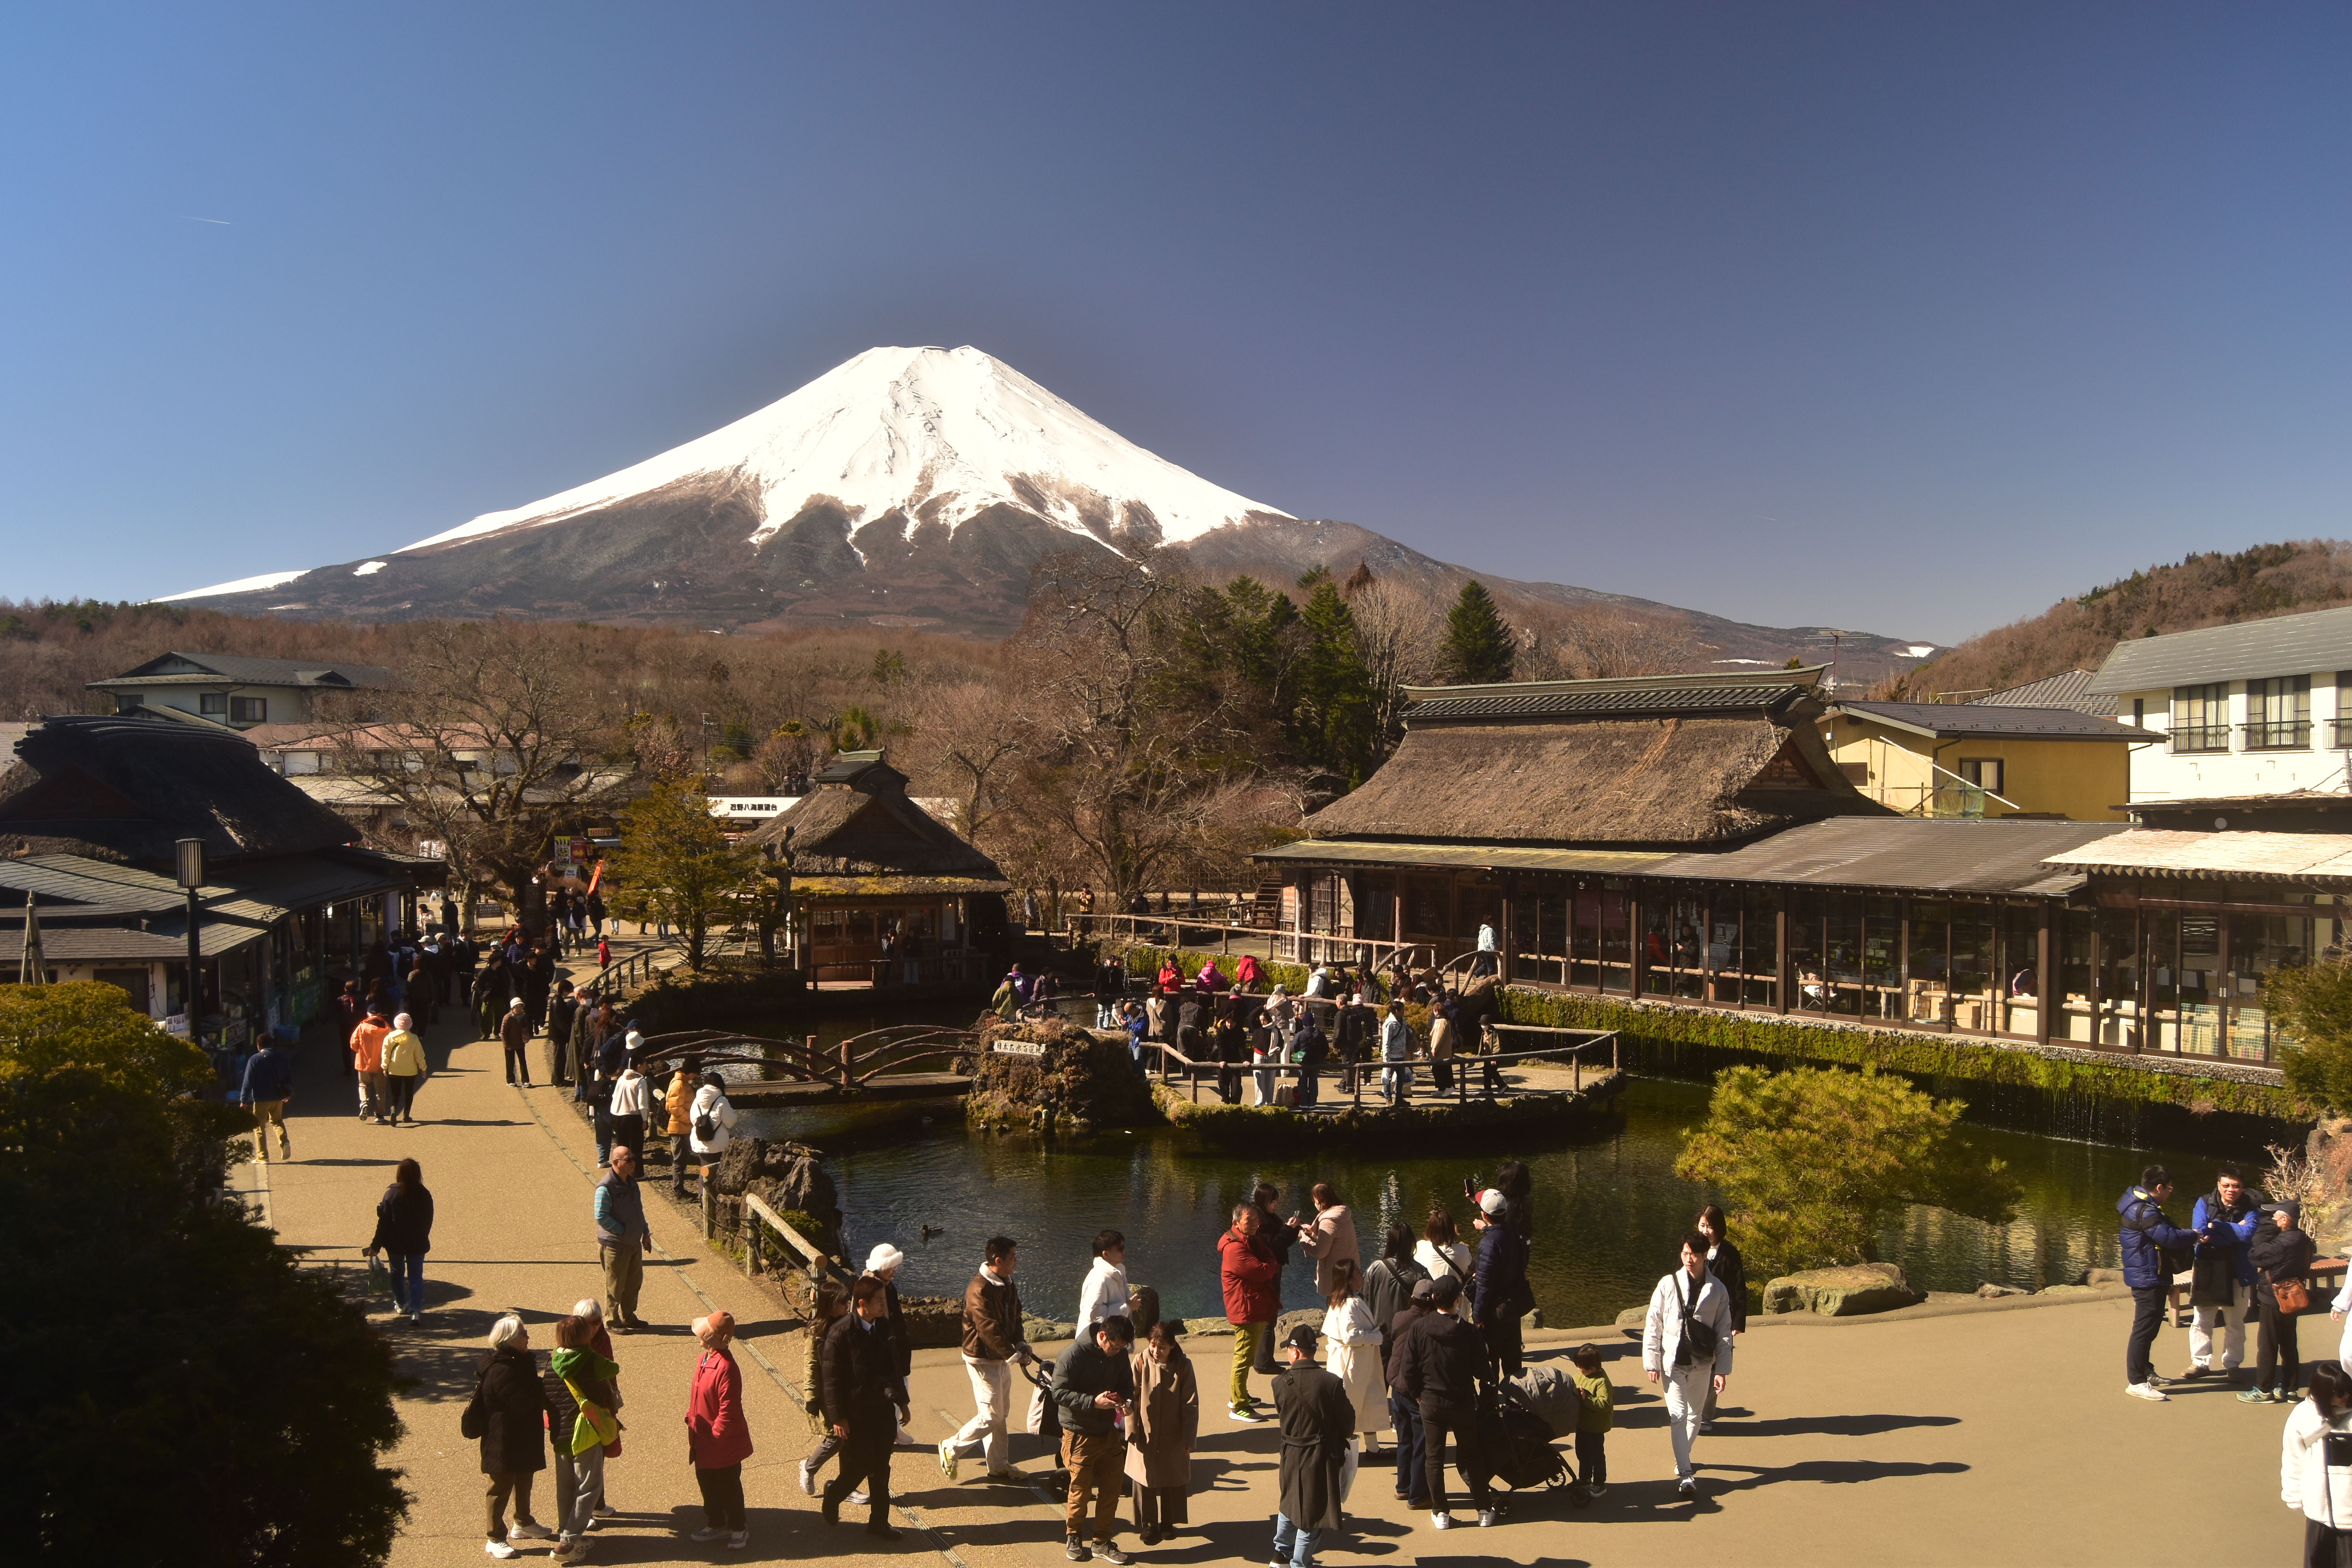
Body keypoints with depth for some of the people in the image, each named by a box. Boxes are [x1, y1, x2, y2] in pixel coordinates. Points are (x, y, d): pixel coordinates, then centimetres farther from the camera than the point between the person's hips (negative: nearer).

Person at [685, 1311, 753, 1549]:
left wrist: (714, 1435, -19)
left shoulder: (726, 1368, -29)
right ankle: (716, 1525, 39)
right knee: (707, 1485, 21)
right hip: (703, 1442, 9)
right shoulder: (705, 1359, -1)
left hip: (723, 1444, -9)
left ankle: (739, 1530, 27)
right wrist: (692, 1420, 9)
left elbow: (729, 1411, -26)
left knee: (728, 1487, 10)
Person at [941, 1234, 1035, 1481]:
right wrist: (1015, 1354, -25)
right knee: (990, 1417, -5)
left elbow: (1015, 1317, 12)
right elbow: (989, 1331, -28)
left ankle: (1000, 1467, 25)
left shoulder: (1007, 1285, 5)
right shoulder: (980, 1290, -26)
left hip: (1001, 1358, 9)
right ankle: (951, 1448, 13)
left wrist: (1021, 1344, -5)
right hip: (983, 1360, -9)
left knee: (1001, 1414, 15)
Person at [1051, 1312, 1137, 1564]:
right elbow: (1059, 1393, -20)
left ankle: (1103, 1542, 24)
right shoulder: (1074, 1355, -21)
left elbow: (1126, 1383, 10)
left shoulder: (1120, 1354, -3)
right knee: (1081, 1490, 7)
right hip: (1080, 1435, -5)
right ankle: (1074, 1538, 29)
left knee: (1111, 1489, 9)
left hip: (1109, 1432, 5)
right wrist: (1093, 1402, -30)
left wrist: (1127, 1401, -12)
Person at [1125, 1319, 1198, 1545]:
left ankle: (1168, 1522, 34)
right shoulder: (1141, 1362, -13)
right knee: (1145, 1482, 6)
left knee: (1173, 1481, 14)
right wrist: (1132, 1431, -8)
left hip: (1173, 1437, 0)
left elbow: (1190, 1405, -8)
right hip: (1145, 1436, 0)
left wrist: (1188, 1439, -8)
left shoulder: (1183, 1365, -14)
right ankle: (1149, 1525, 24)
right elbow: (1132, 1397, -6)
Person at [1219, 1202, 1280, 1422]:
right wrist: (1273, 1265, -6)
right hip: (1246, 1311, -10)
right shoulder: (1235, 1248, -20)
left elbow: (1272, 1265, 12)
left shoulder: (1253, 1241, 13)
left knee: (1248, 1355, 19)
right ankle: (1239, 1407, -2)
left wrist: (1270, 1266, -10)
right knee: (1244, 1357, -6)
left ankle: (1240, 1397, 31)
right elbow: (1261, 1272, -25)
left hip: (1259, 1309, 10)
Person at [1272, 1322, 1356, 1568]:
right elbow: (1348, 1422, -8)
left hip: (1291, 1454, 3)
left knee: (1290, 1502, 25)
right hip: (1323, 1456, -3)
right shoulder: (1332, 1383, -18)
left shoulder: (1280, 1384, -12)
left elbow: (1282, 1415, 3)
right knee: (1313, 1510, 11)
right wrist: (1338, 1440, 13)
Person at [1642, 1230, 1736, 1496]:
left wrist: (1722, 1370, -1)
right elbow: (1653, 1325, -2)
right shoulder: (1668, 1285, -6)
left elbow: (1724, 1332, 1)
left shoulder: (1717, 1290, -3)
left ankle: (1682, 1459, 35)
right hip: (1673, 1361, -2)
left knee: (1695, 1414, 13)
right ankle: (1685, 1474, -11)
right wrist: (1651, 1363, -4)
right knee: (1678, 1415, -10)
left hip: (1702, 1363, 2)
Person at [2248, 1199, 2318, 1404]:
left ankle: (2263, 1391, 9)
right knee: (2288, 1345, 15)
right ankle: (2288, 1388, 22)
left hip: (2274, 1300, -9)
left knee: (2267, 1347, 2)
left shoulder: (2285, 1243, -26)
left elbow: (2254, 1255, -24)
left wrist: (2265, 1232, -15)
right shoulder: (2302, 1239, 4)